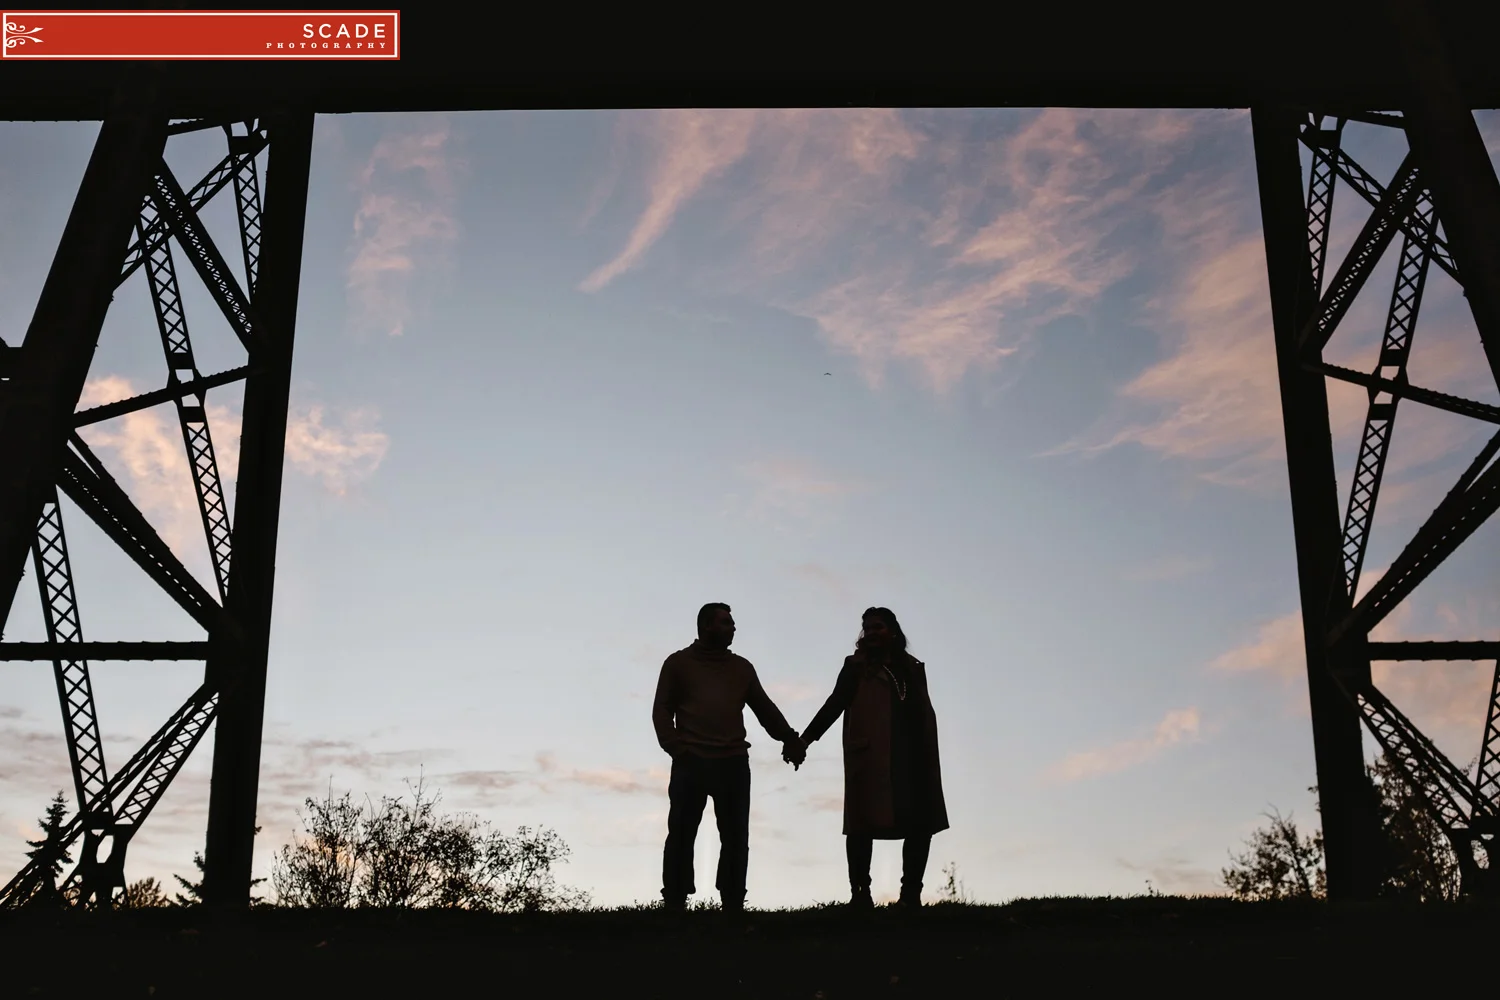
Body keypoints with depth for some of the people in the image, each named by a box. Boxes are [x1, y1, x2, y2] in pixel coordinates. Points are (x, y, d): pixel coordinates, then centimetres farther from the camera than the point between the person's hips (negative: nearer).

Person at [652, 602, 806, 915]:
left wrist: (789, 738, -1)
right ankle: (674, 906, 2)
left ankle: (733, 907, 7)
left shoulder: (742, 667, 18)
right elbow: (662, 709, 3)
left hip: (734, 763, 3)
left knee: (736, 837, 2)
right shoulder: (679, 663, 8)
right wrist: (675, 748, -12)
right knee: (681, 835, -2)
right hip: (691, 762, -3)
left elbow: (764, 707, 14)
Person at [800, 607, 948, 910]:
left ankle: (911, 892, 10)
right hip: (872, 757, -4)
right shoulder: (857, 666, 7)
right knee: (865, 823, -5)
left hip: (912, 758, 4)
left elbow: (925, 714, 15)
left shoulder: (913, 668, 16)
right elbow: (836, 703, -1)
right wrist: (806, 737, -13)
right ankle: (860, 892, 0)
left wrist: (929, 758, 7)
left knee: (921, 824, 2)